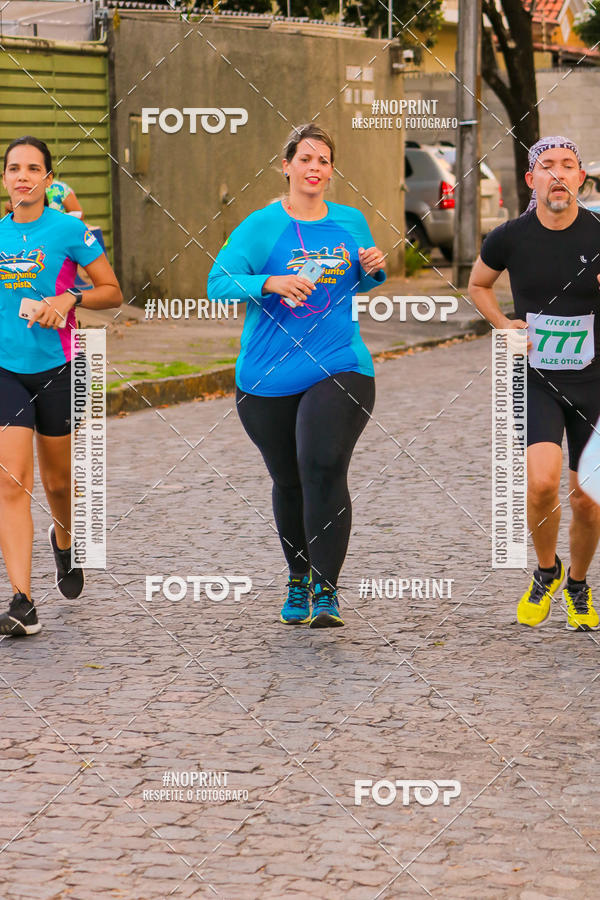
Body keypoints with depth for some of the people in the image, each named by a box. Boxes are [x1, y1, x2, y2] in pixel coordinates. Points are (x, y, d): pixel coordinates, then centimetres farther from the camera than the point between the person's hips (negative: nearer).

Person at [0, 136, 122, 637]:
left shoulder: (69, 230, -5)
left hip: (57, 367, -2)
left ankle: (64, 542, 48)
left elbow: (112, 292, -3)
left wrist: (70, 298, -17)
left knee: (56, 480, 13)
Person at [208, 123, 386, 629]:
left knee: (323, 469, -18)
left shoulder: (352, 223, 10)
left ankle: (327, 591, -12)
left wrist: (374, 269, 2)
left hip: (340, 369, 0)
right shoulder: (261, 226, -1)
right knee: (289, 482, 10)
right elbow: (219, 282, -7)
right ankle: (298, 579, 33)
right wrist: (271, 283, -23)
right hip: (268, 376, 0)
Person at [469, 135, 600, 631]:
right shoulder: (510, 238, -4)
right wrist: (504, 324, -1)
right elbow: (478, 284, 16)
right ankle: (546, 572, 7)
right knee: (542, 480, -21)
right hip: (536, 379, 0)